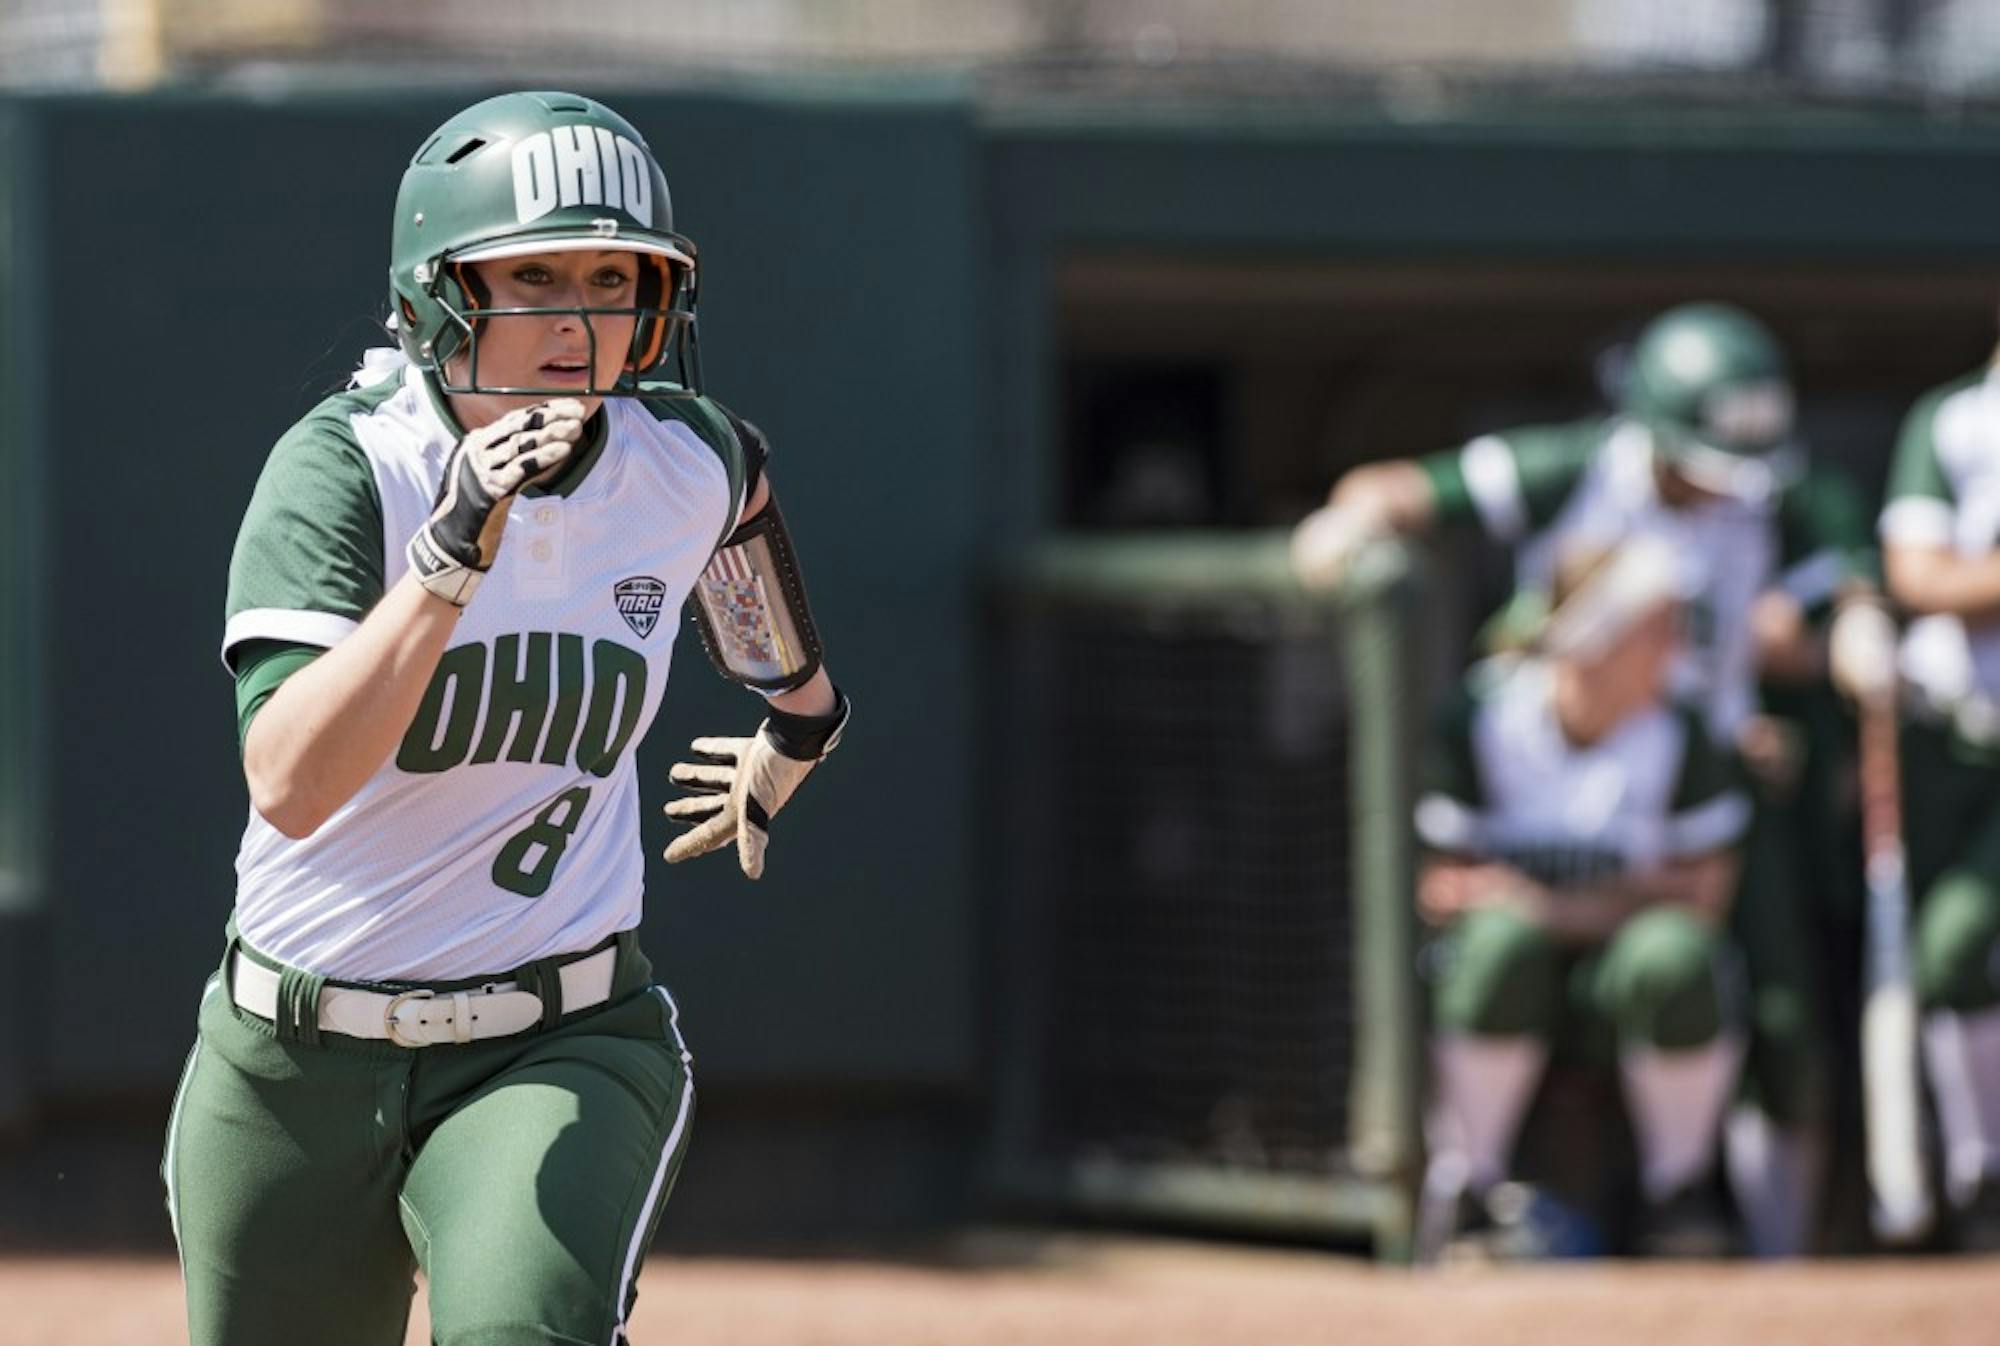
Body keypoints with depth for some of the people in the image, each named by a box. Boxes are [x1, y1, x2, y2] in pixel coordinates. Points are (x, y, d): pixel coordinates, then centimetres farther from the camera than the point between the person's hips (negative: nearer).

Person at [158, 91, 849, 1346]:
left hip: (559, 1052, 1)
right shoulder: (345, 467, -17)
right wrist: (451, 555, -38)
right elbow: (290, 784, -32)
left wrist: (797, 721, 37)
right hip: (296, 1065, -1)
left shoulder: (685, 464, -5)